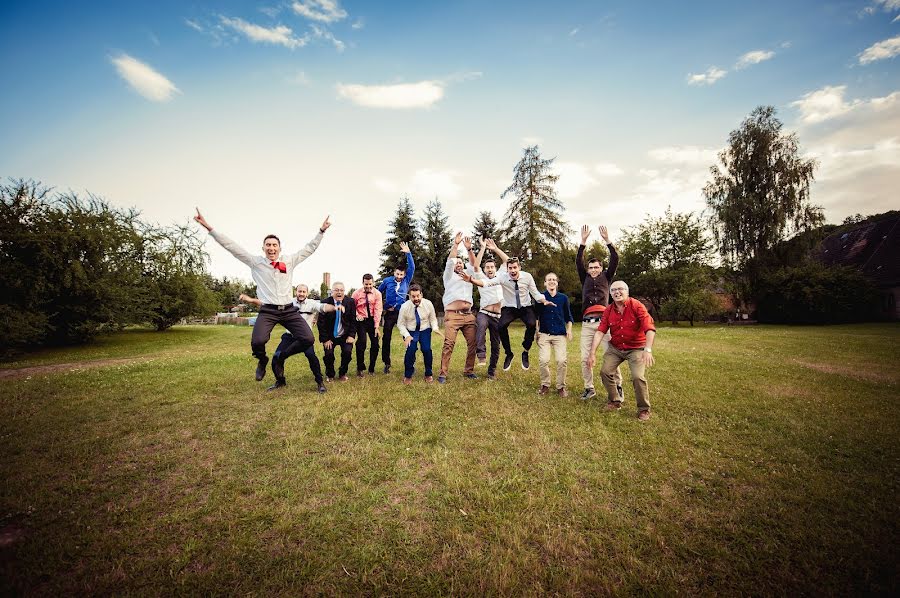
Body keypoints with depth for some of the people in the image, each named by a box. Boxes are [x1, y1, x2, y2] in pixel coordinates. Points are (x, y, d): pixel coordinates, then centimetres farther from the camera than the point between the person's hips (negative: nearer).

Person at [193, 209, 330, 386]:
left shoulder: (289, 261, 10)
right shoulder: (256, 262, 6)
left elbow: (310, 248, 14)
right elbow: (231, 246, 4)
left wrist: (321, 231, 11)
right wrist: (209, 228, -1)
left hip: (289, 310, 2)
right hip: (268, 311, -2)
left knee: (308, 339, -12)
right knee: (257, 342, -26)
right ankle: (262, 361, 13)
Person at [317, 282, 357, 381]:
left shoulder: (350, 302, -7)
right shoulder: (325, 303, -11)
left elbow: (353, 320, -2)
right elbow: (321, 323, -8)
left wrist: (351, 335, -10)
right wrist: (325, 339, -11)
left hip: (345, 335, 1)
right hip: (330, 336, 0)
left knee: (348, 352, -16)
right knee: (328, 354, -14)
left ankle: (342, 374, 10)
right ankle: (330, 375, 15)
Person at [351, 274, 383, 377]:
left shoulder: (377, 294, -6)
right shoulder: (356, 293, -5)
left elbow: (378, 310, -10)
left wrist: (376, 326, -16)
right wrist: (357, 315, -14)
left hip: (372, 320, 1)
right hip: (361, 320, -1)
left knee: (375, 344, -1)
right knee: (362, 342, -17)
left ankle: (371, 369, 19)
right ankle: (360, 368, 2)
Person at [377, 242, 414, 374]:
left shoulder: (406, 280, 4)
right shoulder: (387, 281, 2)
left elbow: (412, 267, -7)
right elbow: (378, 293, 14)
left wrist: (408, 253, -14)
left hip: (403, 312, 0)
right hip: (389, 313, 0)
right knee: (386, 338, 3)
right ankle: (387, 363, 14)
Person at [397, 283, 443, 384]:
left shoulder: (428, 304, -13)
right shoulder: (405, 307, -16)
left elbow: (433, 319, 0)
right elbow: (400, 324, -7)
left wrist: (435, 328, -19)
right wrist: (407, 335, -21)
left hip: (425, 330, 1)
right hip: (410, 331, -1)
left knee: (426, 349, -21)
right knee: (411, 350, -23)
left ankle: (428, 374, 5)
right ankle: (407, 376, 1)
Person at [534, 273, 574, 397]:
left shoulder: (563, 297, 9)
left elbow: (568, 316, 15)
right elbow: (536, 315, 10)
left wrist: (569, 330, 4)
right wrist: (536, 330, 2)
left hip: (560, 334, 1)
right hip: (544, 334, -1)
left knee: (562, 360, -8)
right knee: (543, 360, -10)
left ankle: (561, 387, 10)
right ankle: (545, 385, 9)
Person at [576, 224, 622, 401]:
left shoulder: (606, 277, 16)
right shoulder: (585, 279, 18)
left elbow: (615, 260, 4)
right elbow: (578, 262, 6)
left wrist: (607, 240, -3)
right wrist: (583, 242, -2)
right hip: (587, 323, 2)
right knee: (585, 358, -1)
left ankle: (618, 387, 7)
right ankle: (589, 388, 10)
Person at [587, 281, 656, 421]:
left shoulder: (636, 306, -17)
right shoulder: (608, 310, -5)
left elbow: (650, 328, -27)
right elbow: (600, 331, -11)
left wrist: (648, 350, -40)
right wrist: (593, 353, -19)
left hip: (636, 348, -4)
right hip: (615, 348, 4)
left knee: (638, 377, -17)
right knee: (605, 371, -4)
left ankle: (644, 409, 6)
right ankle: (614, 401, 19)